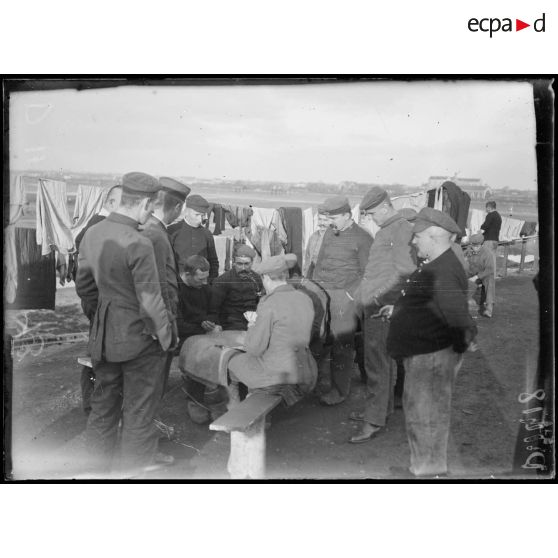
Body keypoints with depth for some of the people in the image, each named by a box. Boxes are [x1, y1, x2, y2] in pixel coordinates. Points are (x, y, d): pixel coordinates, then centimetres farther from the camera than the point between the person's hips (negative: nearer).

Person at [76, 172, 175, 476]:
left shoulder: (92, 233, -1)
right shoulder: (138, 244, -24)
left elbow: (84, 286, 10)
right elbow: (151, 302, -20)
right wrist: (166, 337, -6)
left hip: (103, 336, 7)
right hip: (139, 337, -7)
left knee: (103, 403, 23)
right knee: (138, 411, 10)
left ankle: (99, 463, 40)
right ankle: (134, 470, 26)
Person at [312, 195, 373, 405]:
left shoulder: (362, 238, -4)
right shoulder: (329, 234, 16)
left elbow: (366, 274, -6)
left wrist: (349, 294, -13)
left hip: (344, 295, -6)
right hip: (321, 293, 6)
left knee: (341, 344, -4)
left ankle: (340, 390, 6)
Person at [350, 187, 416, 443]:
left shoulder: (402, 229, -11)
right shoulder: (384, 232, 18)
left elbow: (405, 270, -20)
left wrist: (376, 296, -21)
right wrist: (361, 293, 16)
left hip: (384, 307, -9)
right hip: (375, 305, 9)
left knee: (377, 362, -7)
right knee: (384, 359, 16)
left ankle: (374, 419, -1)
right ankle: (382, 408, 27)